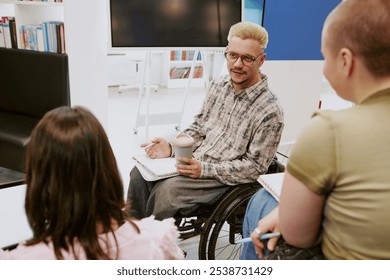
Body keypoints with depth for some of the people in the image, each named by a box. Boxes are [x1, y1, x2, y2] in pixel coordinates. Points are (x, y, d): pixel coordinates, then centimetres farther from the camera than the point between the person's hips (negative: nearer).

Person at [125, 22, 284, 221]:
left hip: (224, 180, -6)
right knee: (140, 174, -9)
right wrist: (171, 148, -6)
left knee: (167, 190, -26)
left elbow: (255, 166, -14)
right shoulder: (218, 86, 5)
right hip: (192, 162, 7)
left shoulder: (270, 110, -15)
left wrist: (205, 169, -23)